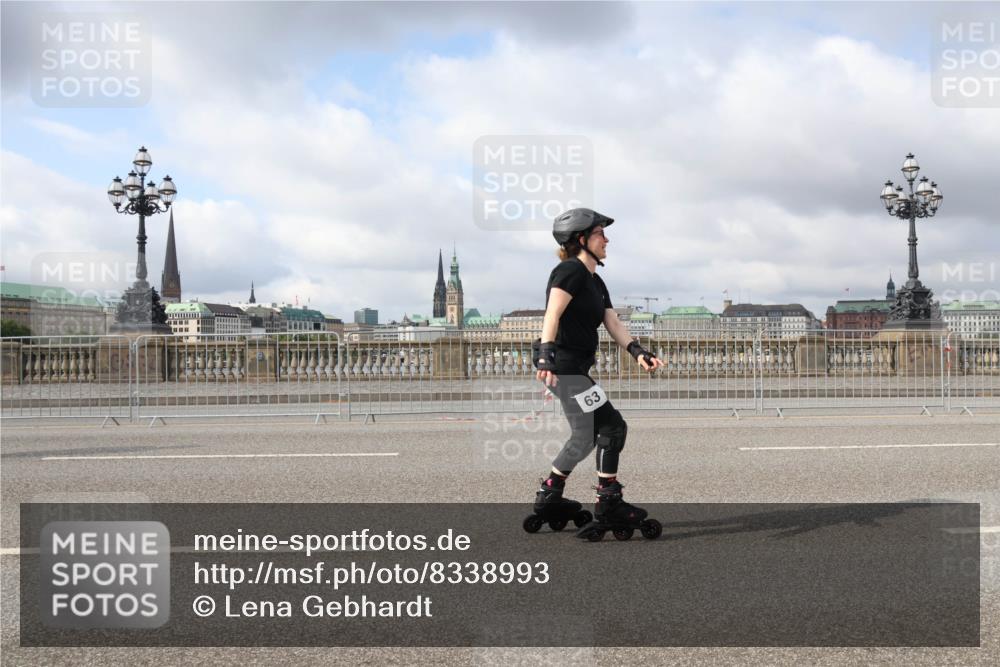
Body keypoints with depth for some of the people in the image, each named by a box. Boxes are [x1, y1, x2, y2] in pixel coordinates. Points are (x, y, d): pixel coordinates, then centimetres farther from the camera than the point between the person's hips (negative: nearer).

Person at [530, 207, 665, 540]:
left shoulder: (597, 283, 20)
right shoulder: (571, 270, -10)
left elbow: (614, 324, 10)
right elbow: (552, 314, -23)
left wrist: (637, 351, -7)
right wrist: (547, 354, -36)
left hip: (576, 368, 10)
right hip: (563, 365, -10)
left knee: (586, 437, 15)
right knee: (612, 425, -9)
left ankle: (549, 496, 25)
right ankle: (609, 506, -3)